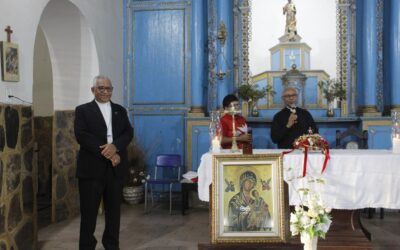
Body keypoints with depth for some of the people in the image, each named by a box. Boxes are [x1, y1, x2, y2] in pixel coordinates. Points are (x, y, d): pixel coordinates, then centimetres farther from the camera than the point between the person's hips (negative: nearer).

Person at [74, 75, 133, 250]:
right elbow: (81, 135, -10)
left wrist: (115, 146, -17)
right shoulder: (83, 110, 4)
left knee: (114, 210, 10)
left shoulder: (120, 110, 15)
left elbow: (129, 132, 3)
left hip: (116, 168, 4)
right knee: (89, 211, 2)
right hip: (92, 168, -3)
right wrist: (105, 152, -17)